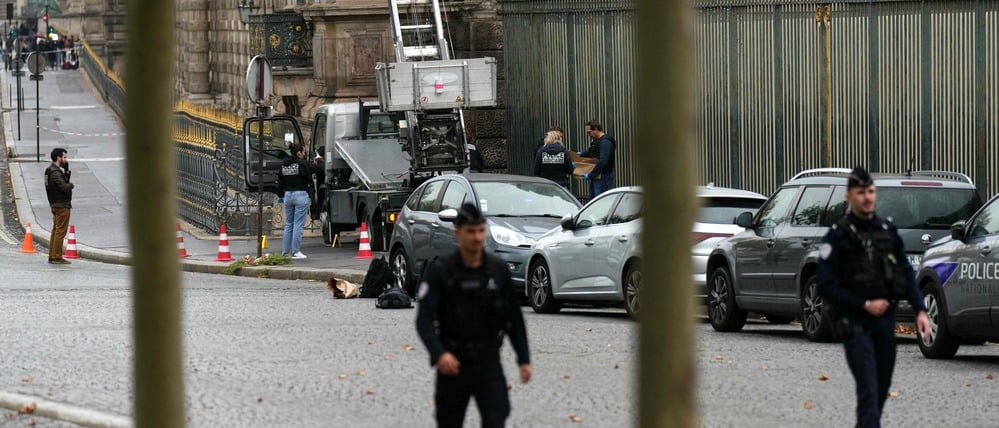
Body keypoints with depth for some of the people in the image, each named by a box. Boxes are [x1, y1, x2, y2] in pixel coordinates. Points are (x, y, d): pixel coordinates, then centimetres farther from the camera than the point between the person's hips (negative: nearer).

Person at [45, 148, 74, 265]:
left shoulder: (52, 170, 14)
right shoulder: (55, 173, -19)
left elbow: (66, 180, 17)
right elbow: (65, 187, -25)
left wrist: (67, 168, 6)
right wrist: (71, 185, -3)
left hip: (55, 204, 11)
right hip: (62, 205, -11)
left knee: (56, 231, 15)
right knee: (60, 231, -8)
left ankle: (52, 256, 18)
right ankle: (57, 257, -9)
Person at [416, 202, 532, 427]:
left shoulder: (498, 270, 2)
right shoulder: (440, 271, -7)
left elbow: (514, 318, 10)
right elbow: (424, 319, -15)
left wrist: (524, 359, 6)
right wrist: (439, 354, -31)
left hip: (488, 361, 1)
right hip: (452, 363, -1)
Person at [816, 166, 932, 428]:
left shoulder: (888, 231, 10)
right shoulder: (838, 237, -7)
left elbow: (906, 274, 11)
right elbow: (827, 286, -10)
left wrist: (919, 310, -2)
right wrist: (865, 305, -15)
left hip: (885, 319, 5)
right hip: (854, 323, -5)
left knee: (882, 389, 11)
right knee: (868, 390, -14)